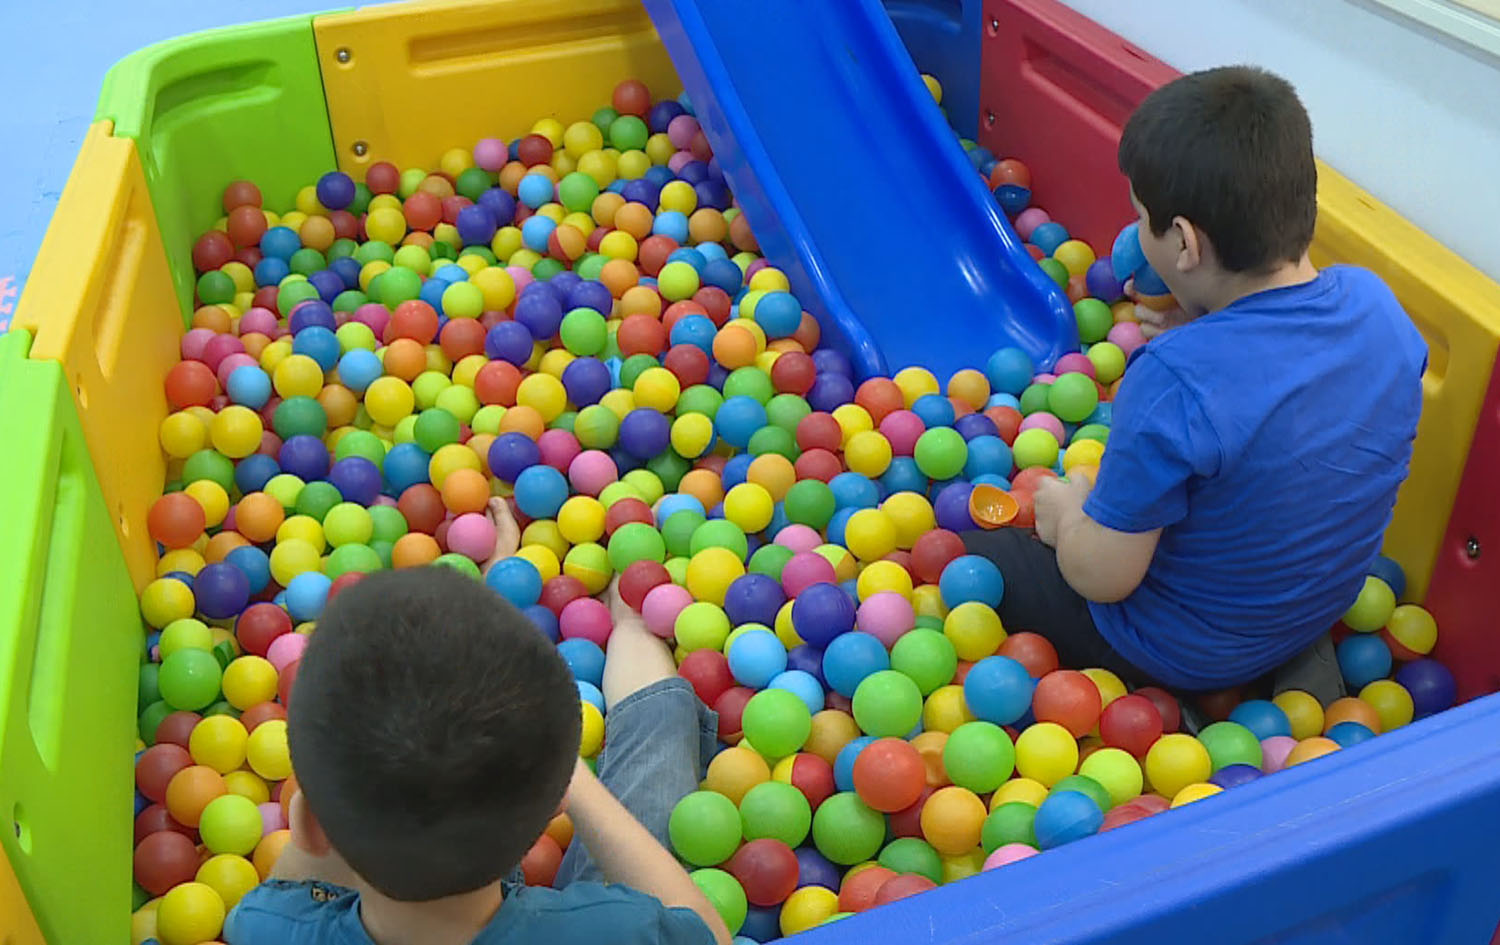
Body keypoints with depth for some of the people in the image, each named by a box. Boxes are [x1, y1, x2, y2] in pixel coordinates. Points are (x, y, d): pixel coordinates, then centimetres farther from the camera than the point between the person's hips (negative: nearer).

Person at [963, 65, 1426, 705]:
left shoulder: (1175, 382, -35)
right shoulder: (1375, 303, -15)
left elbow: (1102, 576, -25)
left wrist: (1065, 510, -5)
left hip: (1189, 654, -6)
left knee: (975, 552, 11)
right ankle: (1295, 662, 16)